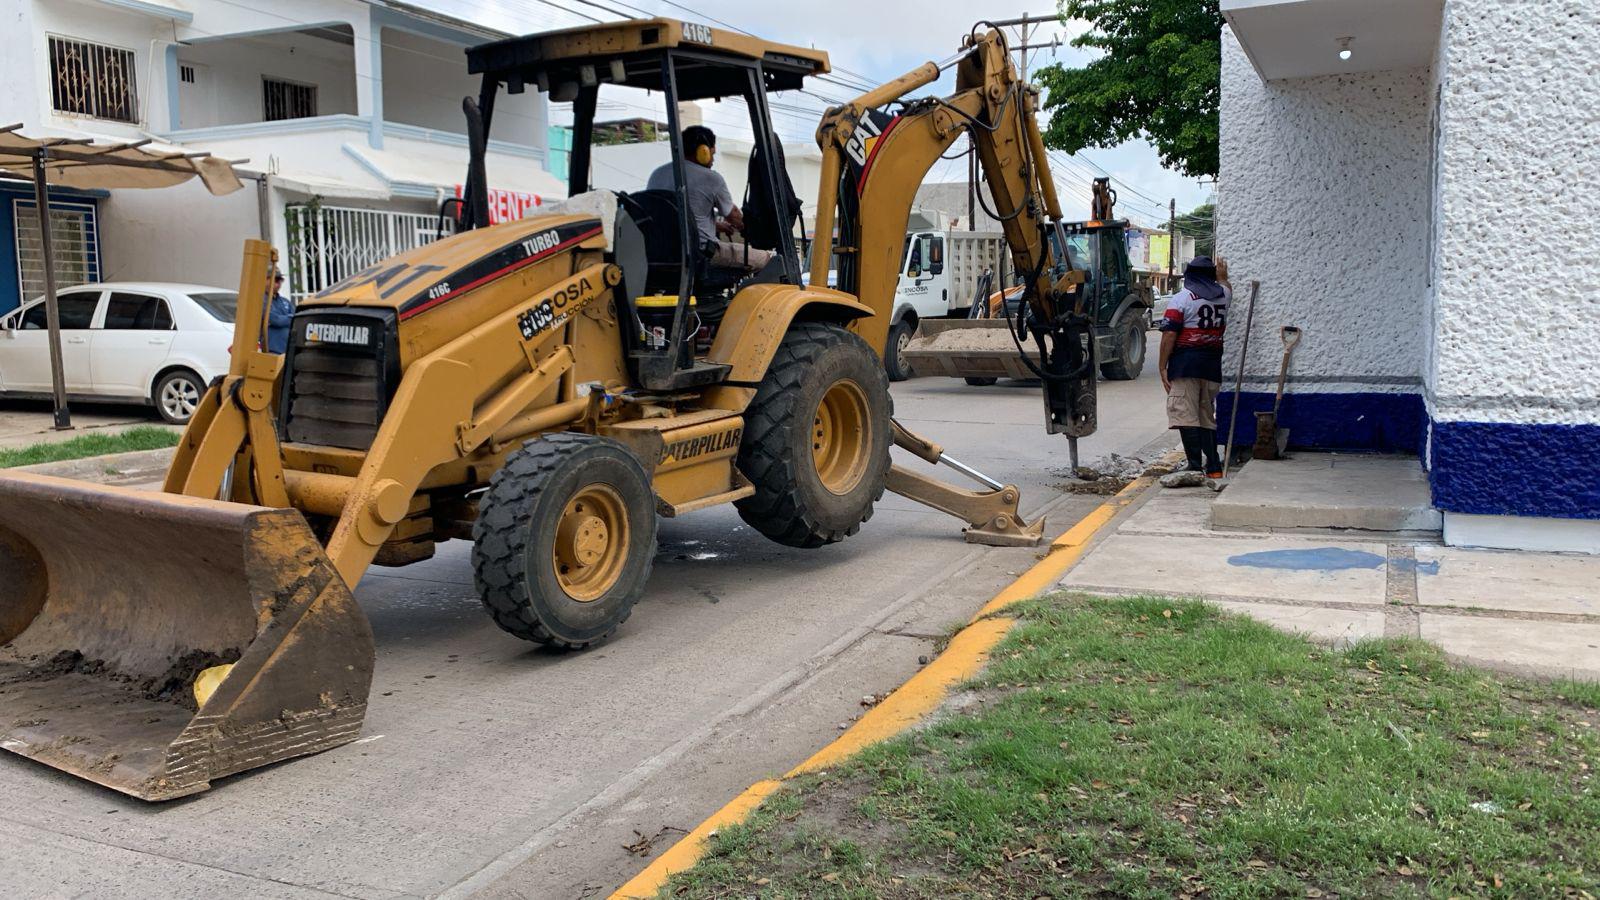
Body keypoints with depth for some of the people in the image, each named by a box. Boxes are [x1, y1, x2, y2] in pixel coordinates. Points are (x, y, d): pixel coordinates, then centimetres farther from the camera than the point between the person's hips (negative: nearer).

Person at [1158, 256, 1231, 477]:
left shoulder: (1180, 299, -5)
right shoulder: (1223, 294, 10)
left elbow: (1169, 335, -11)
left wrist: (1163, 367, -8)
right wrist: (1223, 276, 56)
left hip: (1186, 364, -6)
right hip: (1212, 365, 6)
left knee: (1186, 415, -5)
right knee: (1207, 415, 14)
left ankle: (1195, 466, -10)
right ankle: (1213, 465, 14)